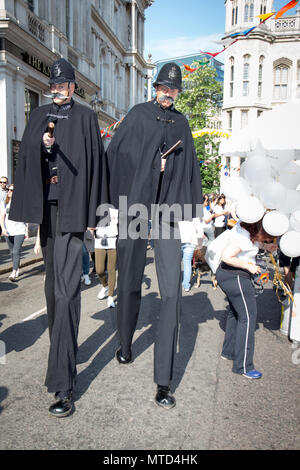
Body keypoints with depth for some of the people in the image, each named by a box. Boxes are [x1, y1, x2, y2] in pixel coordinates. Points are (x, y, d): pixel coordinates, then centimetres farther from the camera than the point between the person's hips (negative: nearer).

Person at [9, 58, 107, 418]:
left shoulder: (86, 117, 4)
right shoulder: (39, 116, 16)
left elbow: (94, 162, 0)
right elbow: (26, 156, 7)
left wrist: (91, 212, -6)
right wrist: (43, 144, -15)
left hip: (71, 206, -5)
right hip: (47, 206, 5)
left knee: (66, 288, -12)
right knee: (52, 282, 13)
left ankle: (63, 384, -9)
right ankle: (65, 349, 32)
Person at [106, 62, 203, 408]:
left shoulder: (181, 123, 18)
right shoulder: (138, 114, 8)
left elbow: (189, 167, 20)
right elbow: (115, 153, 1)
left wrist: (193, 207, 16)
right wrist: (151, 165, -5)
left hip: (167, 210, 2)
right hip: (135, 204, -2)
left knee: (171, 292, -8)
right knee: (129, 283, 9)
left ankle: (164, 381, -1)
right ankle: (125, 344, 36)